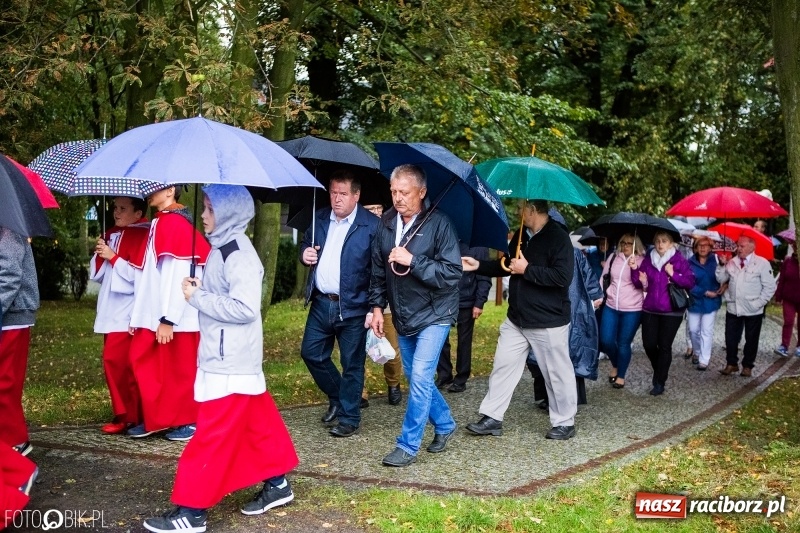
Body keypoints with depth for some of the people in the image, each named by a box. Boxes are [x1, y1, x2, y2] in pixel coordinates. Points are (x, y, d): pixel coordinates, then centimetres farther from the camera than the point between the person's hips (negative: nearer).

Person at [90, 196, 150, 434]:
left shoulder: (142, 236, -10)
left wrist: (113, 257, -17)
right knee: (114, 362, 10)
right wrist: (100, 256, -1)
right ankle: (125, 413, 18)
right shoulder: (112, 234, 14)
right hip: (111, 310, 8)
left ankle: (128, 415, -1)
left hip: (128, 312, -8)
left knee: (117, 361, -12)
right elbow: (97, 274, 17)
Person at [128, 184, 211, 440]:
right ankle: (156, 419, 22)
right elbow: (151, 275, 16)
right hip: (153, 317, 9)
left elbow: (179, 276, -20)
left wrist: (168, 318, -21)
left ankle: (191, 421, 16)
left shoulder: (178, 224, -14)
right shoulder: (159, 223, 14)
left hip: (175, 319, -9)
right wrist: (140, 314, 14)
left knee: (180, 371, 3)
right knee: (145, 363, 11)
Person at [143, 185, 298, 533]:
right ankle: (276, 484, 29)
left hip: (230, 363, -10)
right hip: (226, 358, 10)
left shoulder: (238, 254, -18)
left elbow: (244, 308, -25)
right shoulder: (222, 249, 12)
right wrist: (199, 289, 3)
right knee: (257, 422, 17)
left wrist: (197, 298, -18)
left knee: (213, 435, -4)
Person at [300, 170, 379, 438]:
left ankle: (348, 418, 19)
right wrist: (305, 253, -3)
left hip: (352, 307, -6)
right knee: (311, 353, 13)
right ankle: (337, 397, 35)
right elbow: (306, 244, 22)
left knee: (351, 364, 4)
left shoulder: (371, 225, -10)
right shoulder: (320, 218, 8)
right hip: (321, 303, 6)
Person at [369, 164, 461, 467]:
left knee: (420, 377, -11)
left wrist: (412, 261, -28)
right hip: (403, 316, 6)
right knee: (415, 377, 15)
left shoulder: (438, 223, -17)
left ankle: (408, 446, 0)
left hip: (433, 315, -6)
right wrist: (377, 306, 5)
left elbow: (452, 272, -22)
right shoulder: (387, 223, 1)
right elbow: (378, 268, 10)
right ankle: (445, 425, 36)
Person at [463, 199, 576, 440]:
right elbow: (507, 266, 20)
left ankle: (564, 423, 20)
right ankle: (492, 417, 18)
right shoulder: (521, 235, 9)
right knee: (503, 366, 9)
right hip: (516, 320, 8)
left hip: (548, 322, -8)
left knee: (557, 373, 5)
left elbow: (562, 276, -26)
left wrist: (527, 270, -21)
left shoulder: (558, 237, -16)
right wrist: (478, 266, 7)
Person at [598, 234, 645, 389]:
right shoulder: (613, 258, 7)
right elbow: (604, 278, 14)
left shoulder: (641, 261, -4)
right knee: (606, 340, 1)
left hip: (632, 310, -3)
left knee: (624, 343, 1)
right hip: (611, 306, 4)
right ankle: (615, 365, 30)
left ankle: (621, 375, 19)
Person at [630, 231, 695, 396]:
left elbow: (690, 282, -9)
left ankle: (660, 382, 10)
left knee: (664, 346, -1)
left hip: (671, 311, -3)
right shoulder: (648, 260, 7)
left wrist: (673, 274, -19)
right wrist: (635, 269, -9)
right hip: (650, 309, 4)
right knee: (649, 344, 2)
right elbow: (639, 284, 7)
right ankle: (659, 369, 31)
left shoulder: (679, 261, -4)